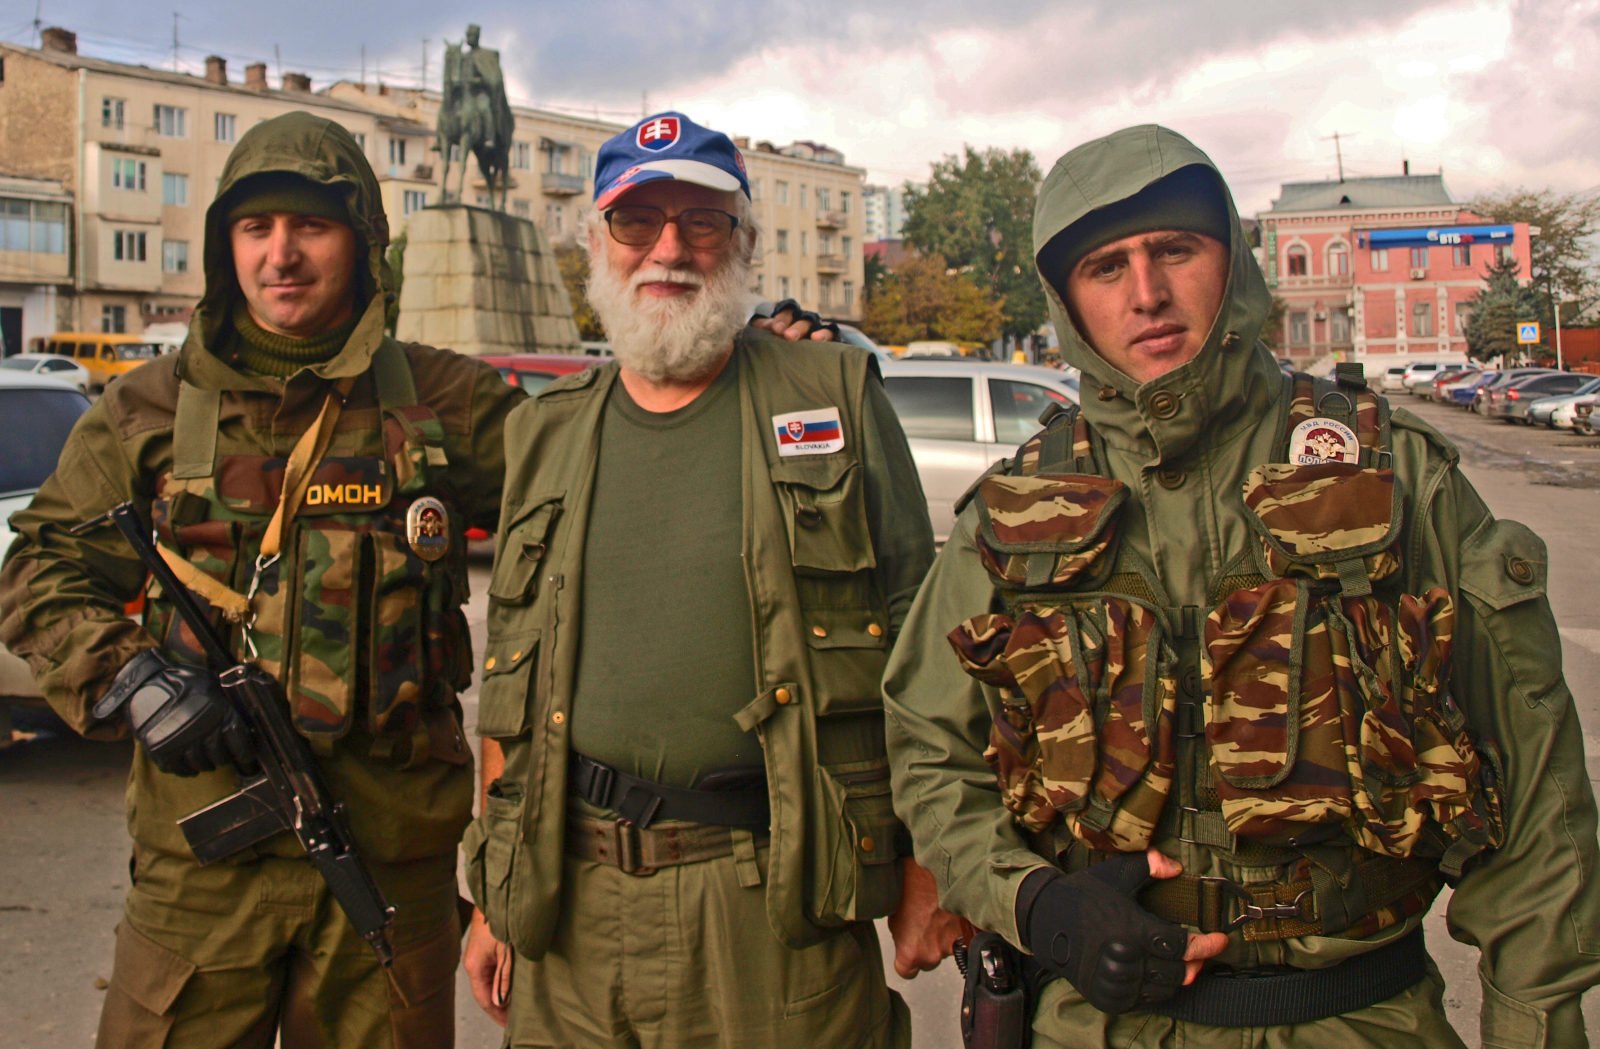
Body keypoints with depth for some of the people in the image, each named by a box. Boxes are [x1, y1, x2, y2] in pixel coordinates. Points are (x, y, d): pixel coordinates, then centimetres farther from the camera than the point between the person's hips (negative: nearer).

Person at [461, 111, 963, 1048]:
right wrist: (492, 893, 13)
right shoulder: (549, 437, 12)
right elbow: (510, 685, 15)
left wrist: (928, 866, -3)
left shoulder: (838, 402, 2)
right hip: (573, 904, 3)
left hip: (779, 900, -3)